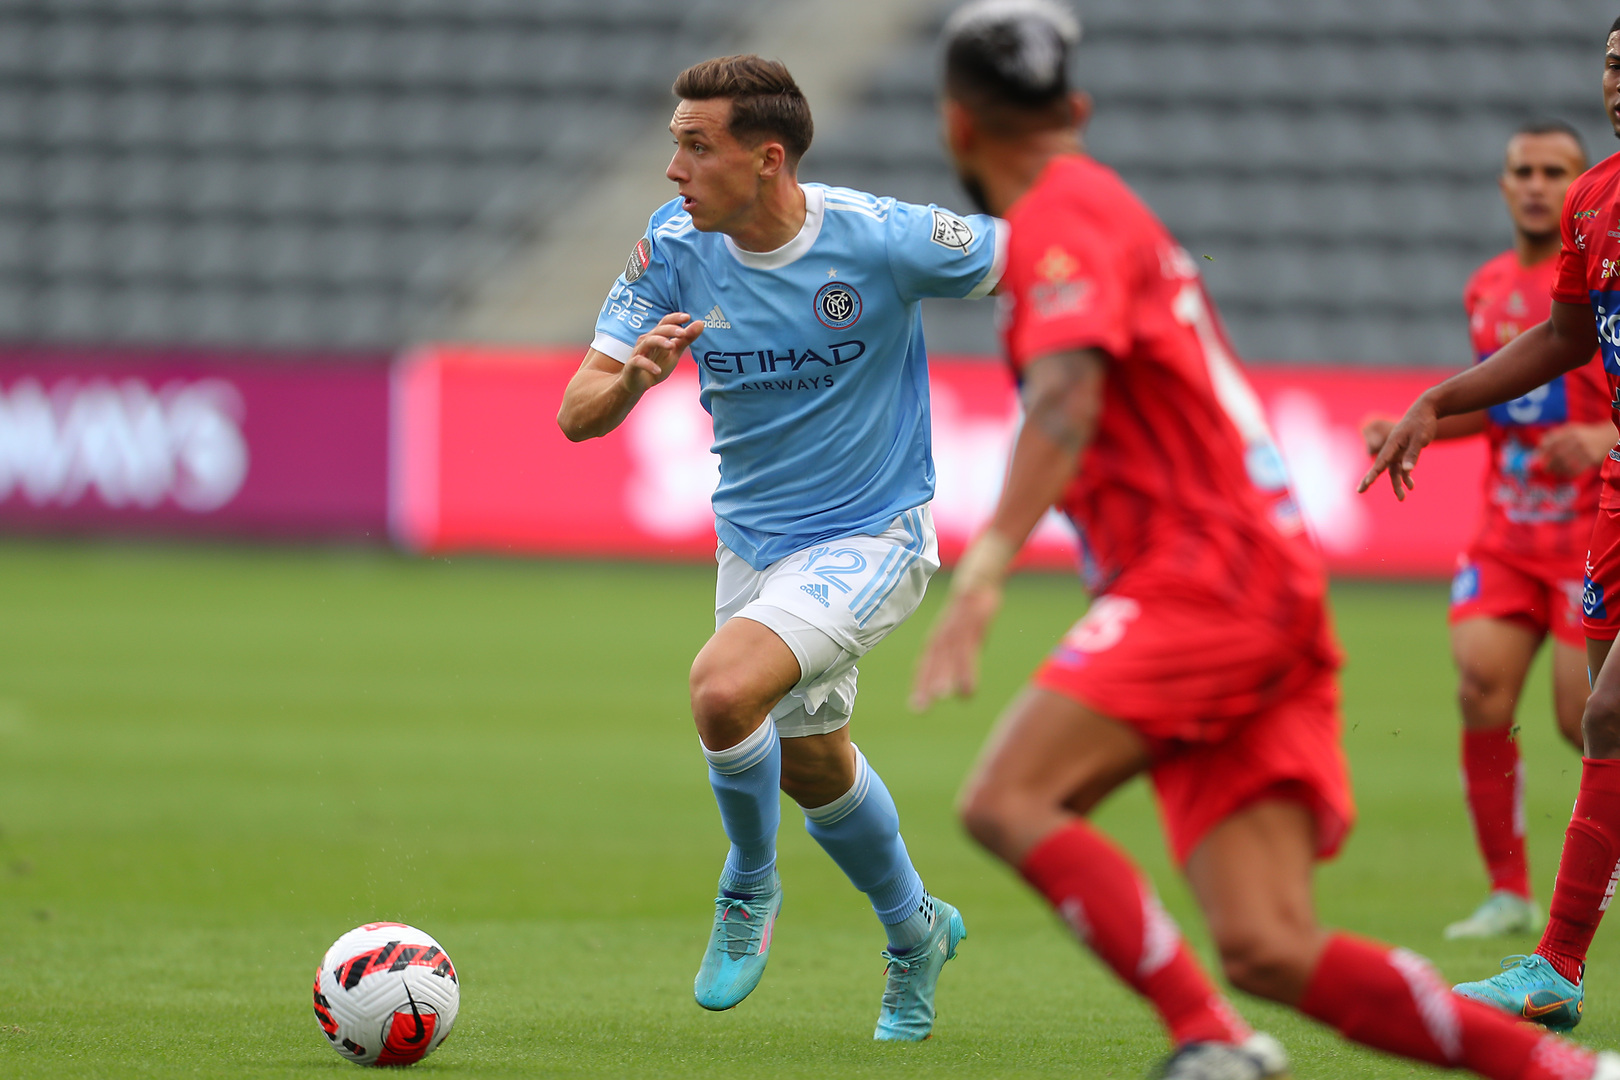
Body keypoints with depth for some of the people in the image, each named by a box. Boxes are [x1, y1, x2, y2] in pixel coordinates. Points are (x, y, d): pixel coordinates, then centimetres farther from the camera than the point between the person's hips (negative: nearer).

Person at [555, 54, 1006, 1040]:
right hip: (752, 543, 6)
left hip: (871, 537, -6)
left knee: (724, 687, -29)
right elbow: (578, 416, -13)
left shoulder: (881, 240, -23)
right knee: (810, 765, 20)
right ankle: (916, 932, 47)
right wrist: (629, 379, -34)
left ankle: (750, 886, -1)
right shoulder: (674, 249, -11)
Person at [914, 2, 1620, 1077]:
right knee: (1269, 950, -4)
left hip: (1207, 576, -8)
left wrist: (987, 567, -32)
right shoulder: (1101, 206, 26)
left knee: (1008, 802, -20)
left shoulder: (1063, 212, -4)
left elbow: (1067, 396, -22)